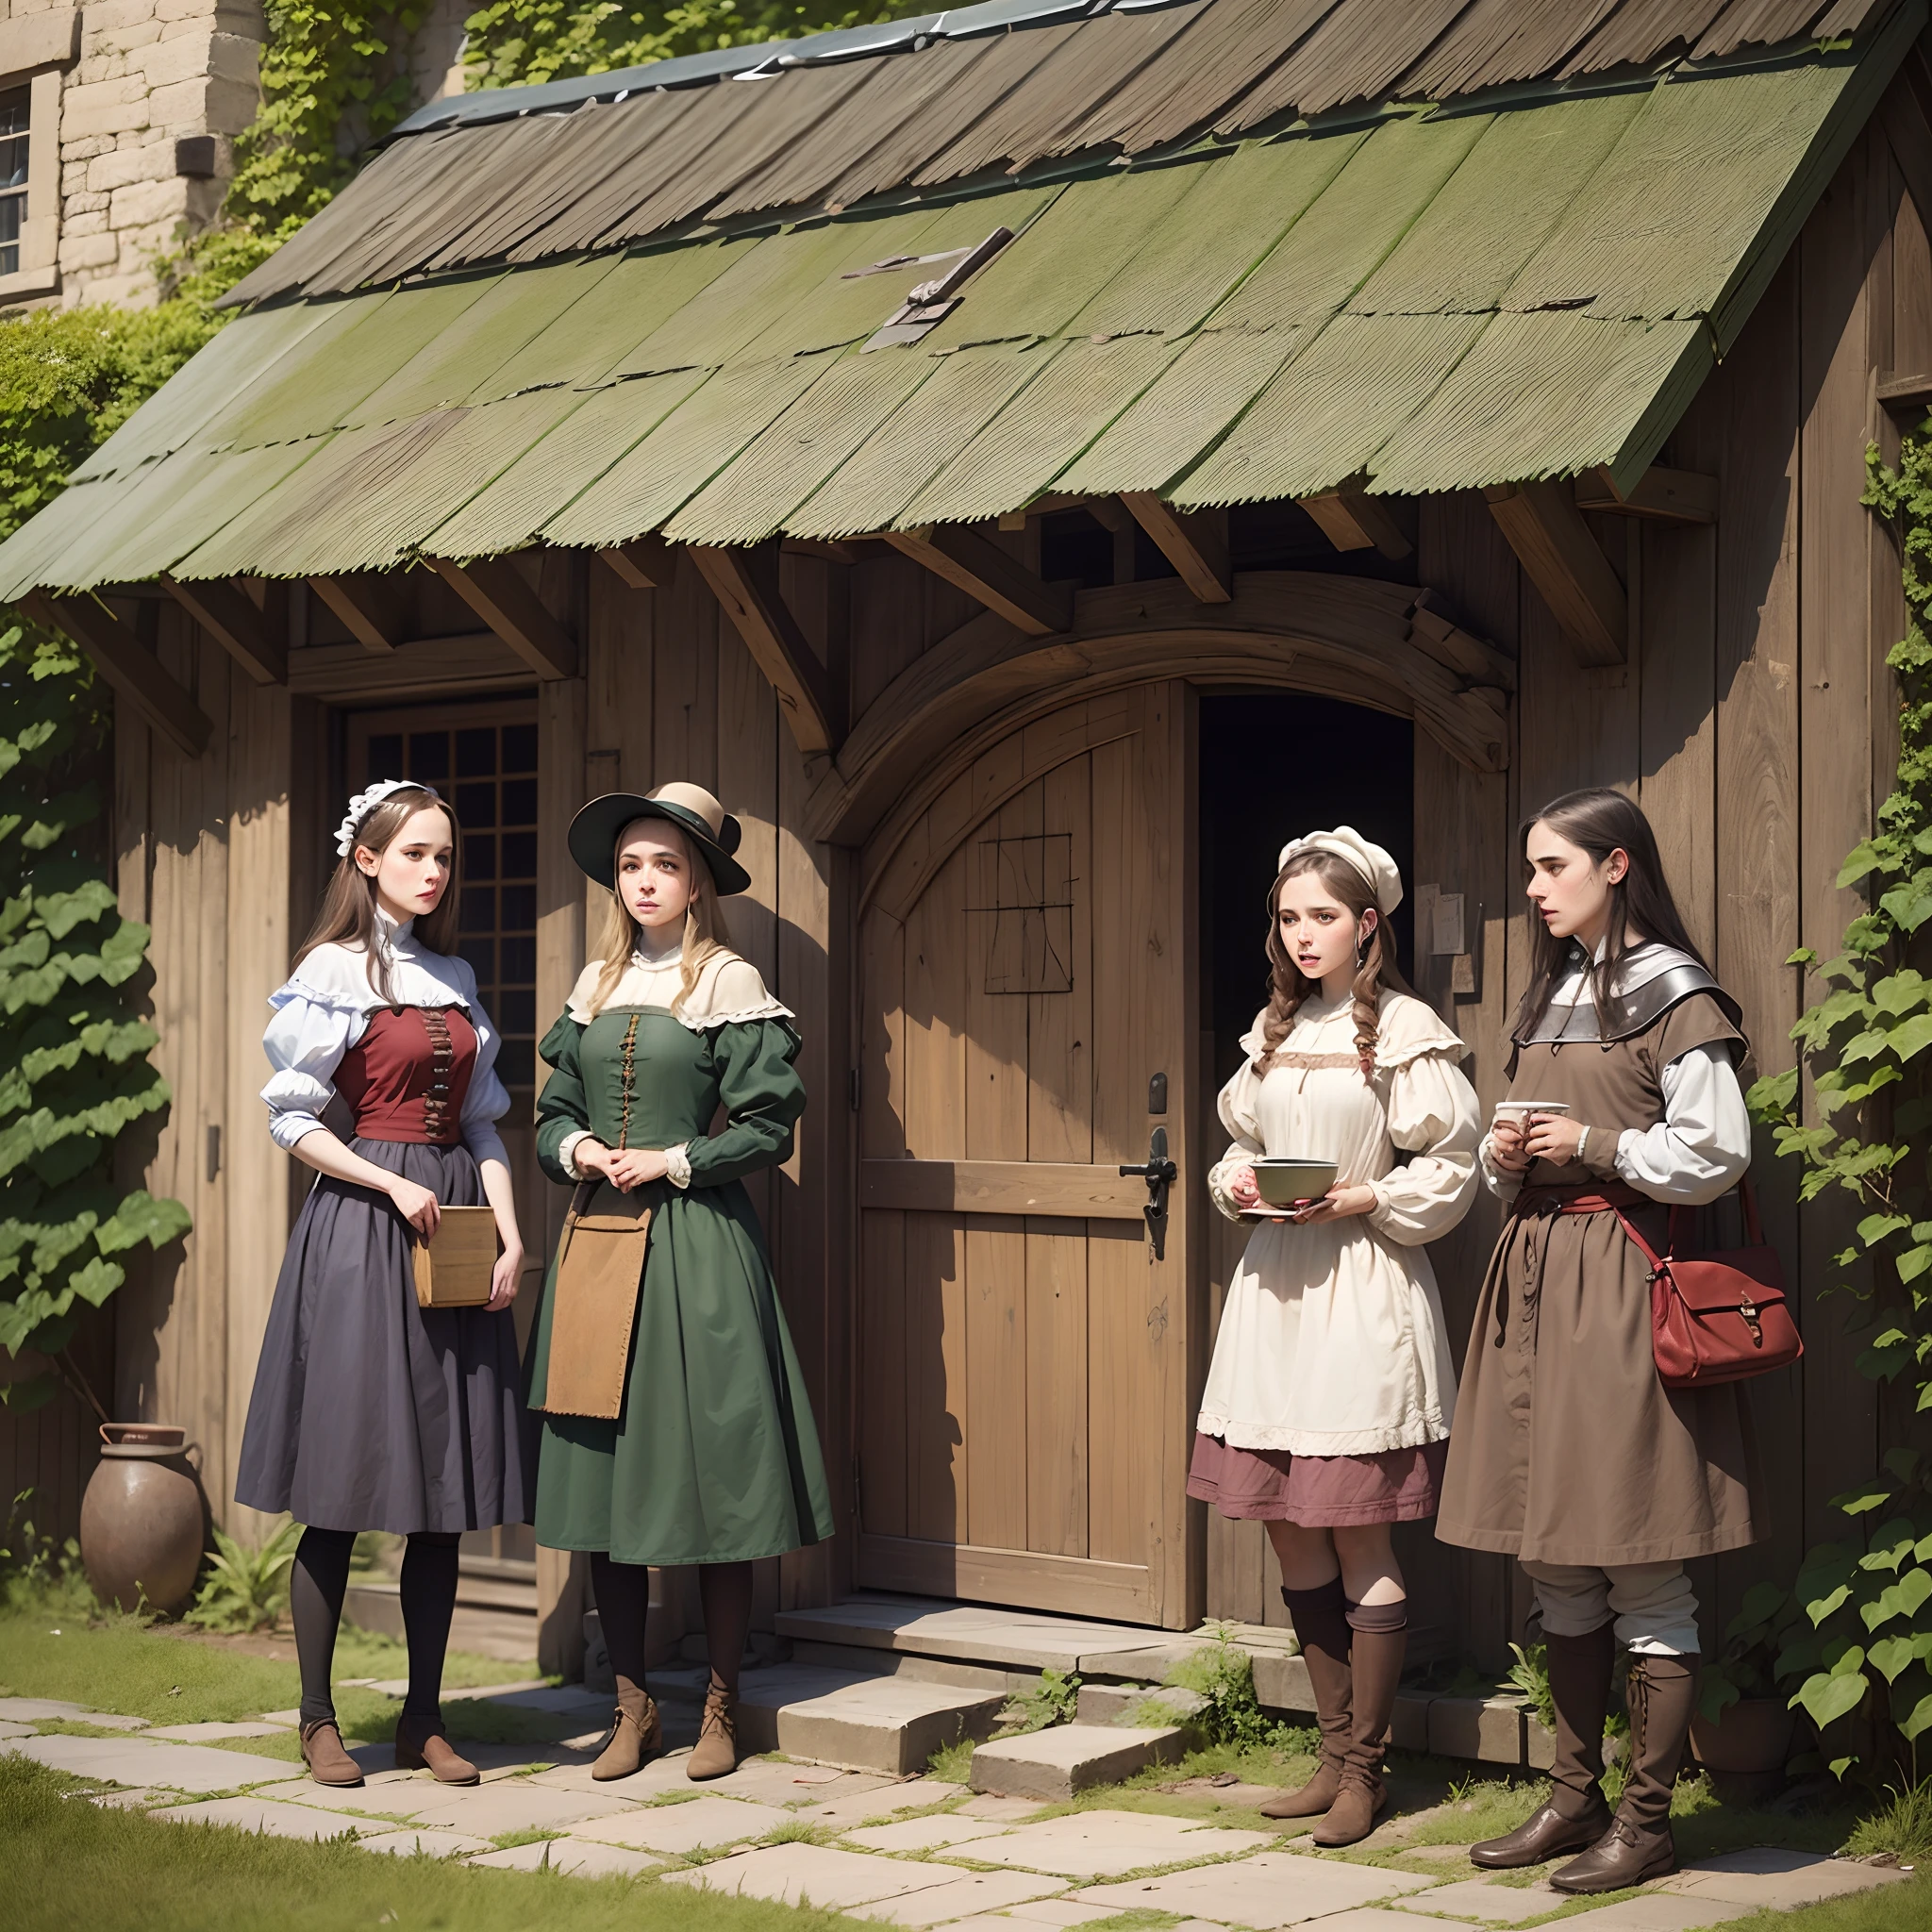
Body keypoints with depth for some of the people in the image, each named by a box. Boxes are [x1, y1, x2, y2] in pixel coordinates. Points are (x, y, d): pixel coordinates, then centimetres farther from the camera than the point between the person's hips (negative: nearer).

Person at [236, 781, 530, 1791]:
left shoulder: (456, 979, 15)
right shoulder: (334, 970, -2)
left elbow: (482, 1124, 14)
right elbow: (292, 1117, -5)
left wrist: (510, 1239, 2)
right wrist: (392, 1185, -14)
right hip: (360, 1232, -6)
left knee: (446, 1488, 5)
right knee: (343, 1487, -3)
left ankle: (423, 1719, 12)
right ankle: (318, 1719, 7)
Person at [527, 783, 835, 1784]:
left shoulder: (731, 987, -1)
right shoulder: (595, 988, 14)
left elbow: (768, 1127, -3)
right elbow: (552, 1112, 18)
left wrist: (673, 1160, -11)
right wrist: (577, 1148, -2)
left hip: (699, 1247, -5)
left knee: (712, 1476, -3)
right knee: (602, 1475, 4)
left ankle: (721, 1707, 9)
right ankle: (631, 1702, 15)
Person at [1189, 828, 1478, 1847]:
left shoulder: (1405, 1029, -5)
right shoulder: (1274, 1029, 14)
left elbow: (1450, 1169, -6)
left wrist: (1355, 1200, -17)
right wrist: (1236, 1182, 1)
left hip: (1361, 1296, -7)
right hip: (1276, 1286, 7)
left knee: (1358, 1542, -3)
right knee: (1293, 1535, 9)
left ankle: (1364, 1769, 6)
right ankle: (1336, 1752, 19)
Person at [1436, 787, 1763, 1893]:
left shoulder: (1673, 994, -6)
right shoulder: (1551, 998, 18)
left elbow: (1718, 1152, -13)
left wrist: (1592, 1146, -11)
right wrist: (1509, 1158, 6)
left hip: (1624, 1283, -8)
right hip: (1537, 1279, 8)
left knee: (1643, 1574, -4)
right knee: (1557, 1566, 11)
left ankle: (1649, 1820, 2)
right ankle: (1576, 1798, 19)